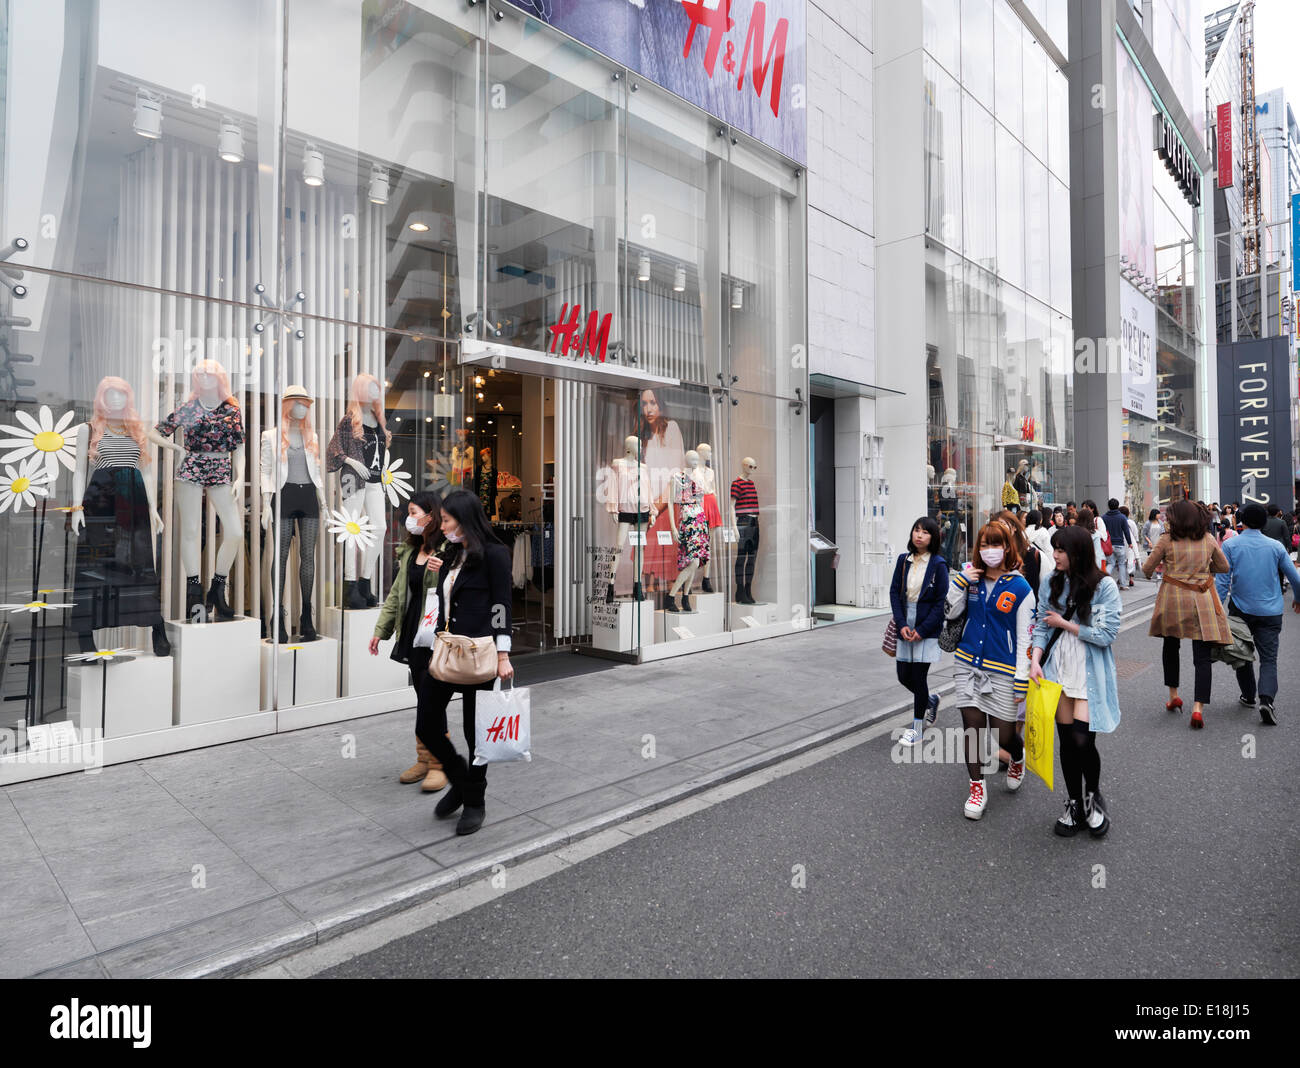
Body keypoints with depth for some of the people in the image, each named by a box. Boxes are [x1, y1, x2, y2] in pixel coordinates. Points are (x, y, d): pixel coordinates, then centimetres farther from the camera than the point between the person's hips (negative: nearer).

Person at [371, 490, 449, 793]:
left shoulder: (449, 550, -10)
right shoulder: (410, 551, 14)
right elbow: (397, 593, 18)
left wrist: (444, 572, -30)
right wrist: (380, 629, 17)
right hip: (412, 633, 7)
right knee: (423, 697, 14)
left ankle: (438, 765, 11)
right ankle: (424, 760, 25)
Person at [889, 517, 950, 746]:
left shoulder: (938, 565, -8)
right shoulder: (903, 560, 5)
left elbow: (940, 602, -9)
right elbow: (894, 592, 3)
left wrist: (922, 630, -14)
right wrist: (901, 624, -8)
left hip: (927, 628, -5)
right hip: (906, 626, 5)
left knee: (918, 676, -1)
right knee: (904, 676, 9)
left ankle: (916, 727, 15)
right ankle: (930, 700, 39)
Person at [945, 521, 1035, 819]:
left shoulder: (1020, 588, -7)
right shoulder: (972, 579, 5)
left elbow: (1025, 637, -6)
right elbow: (950, 612, 8)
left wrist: (1022, 680, -9)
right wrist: (960, 581, -6)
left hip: (1003, 671, -3)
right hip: (969, 664, 3)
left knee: (1004, 736, 3)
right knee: (972, 727, 3)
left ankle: (1018, 756, 40)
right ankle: (977, 788, 19)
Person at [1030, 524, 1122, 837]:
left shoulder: (1104, 585, -9)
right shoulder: (1050, 583, 4)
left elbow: (1105, 635, -12)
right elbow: (1042, 627, 7)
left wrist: (1064, 623, -7)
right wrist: (1036, 660, -6)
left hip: (1090, 671, -4)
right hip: (1058, 668, 4)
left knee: (1082, 740, -10)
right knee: (1067, 740, 9)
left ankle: (1093, 797, 19)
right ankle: (1074, 805, 26)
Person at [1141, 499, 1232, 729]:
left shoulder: (1167, 540, -5)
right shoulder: (1208, 539, 4)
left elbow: (1147, 569, 0)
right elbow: (1223, 567, 16)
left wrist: (1150, 571, 23)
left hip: (1173, 598, -1)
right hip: (1202, 602, 1)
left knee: (1171, 646, 20)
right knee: (1202, 656, 0)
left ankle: (1173, 695, 24)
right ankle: (1198, 708, -9)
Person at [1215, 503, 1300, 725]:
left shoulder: (1230, 546, -6)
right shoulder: (1275, 546, -1)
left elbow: (1222, 581, -10)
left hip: (1241, 610, 0)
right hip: (1270, 612, 0)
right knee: (1269, 658, 0)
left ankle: (1249, 696, 25)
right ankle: (1266, 700, -19)